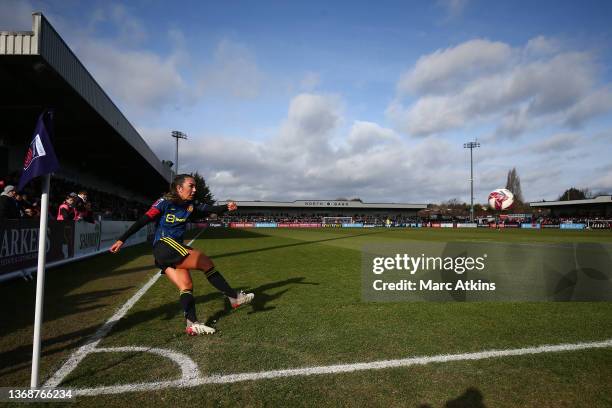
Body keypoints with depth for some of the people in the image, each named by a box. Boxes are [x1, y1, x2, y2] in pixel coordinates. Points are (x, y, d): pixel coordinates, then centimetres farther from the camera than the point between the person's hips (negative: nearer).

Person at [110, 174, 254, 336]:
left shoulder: (190, 206, 10)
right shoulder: (165, 202, -7)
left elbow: (209, 210, -3)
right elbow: (143, 221, -8)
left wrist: (226, 207, -23)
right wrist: (121, 240, -10)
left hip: (174, 251, 7)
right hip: (164, 246, -7)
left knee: (186, 285, -2)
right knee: (206, 262, -10)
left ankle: (192, 324, -3)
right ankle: (235, 297, -3)